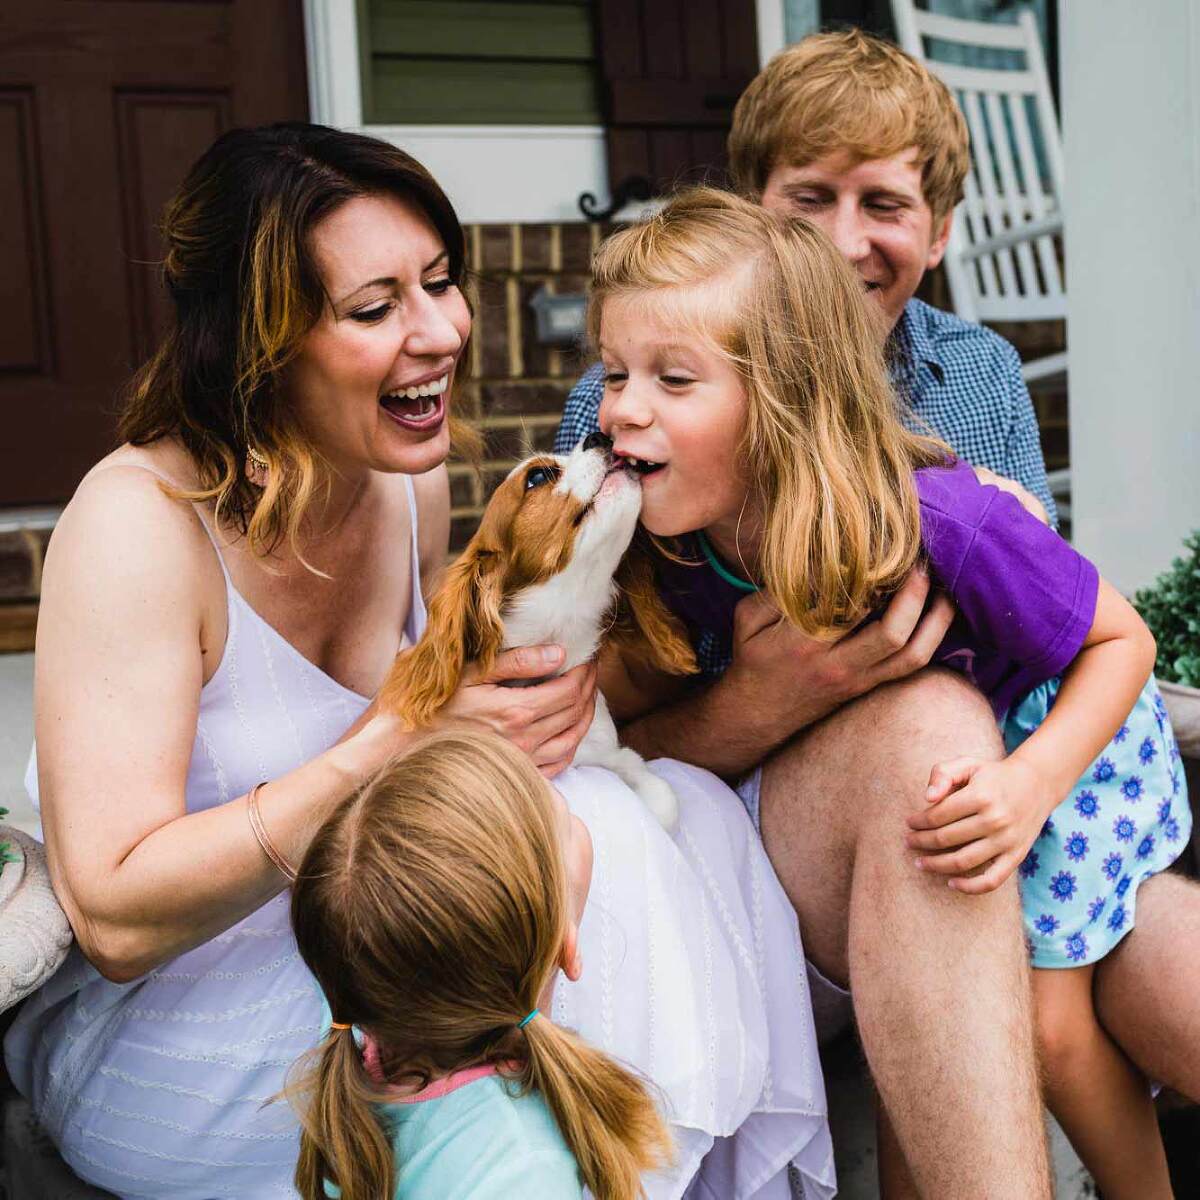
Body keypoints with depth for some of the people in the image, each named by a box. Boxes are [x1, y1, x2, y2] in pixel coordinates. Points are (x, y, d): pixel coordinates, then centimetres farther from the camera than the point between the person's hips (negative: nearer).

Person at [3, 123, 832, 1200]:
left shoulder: (412, 484, 0)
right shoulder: (140, 524, -22)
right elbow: (117, 917, -26)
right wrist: (392, 746, -32)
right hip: (135, 1034, -7)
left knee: (689, 807, -11)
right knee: (591, 841, -26)